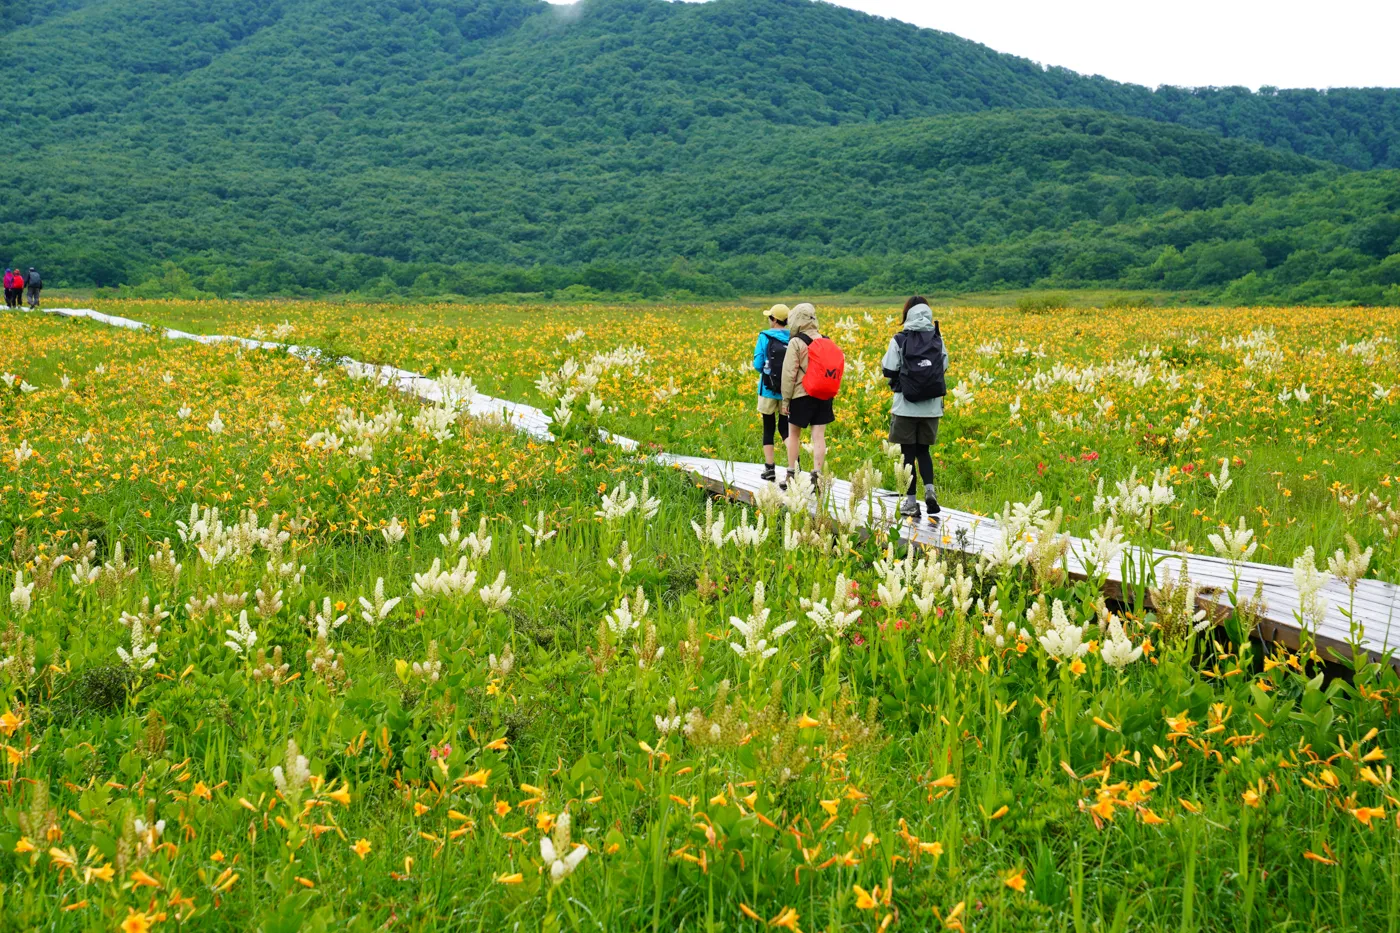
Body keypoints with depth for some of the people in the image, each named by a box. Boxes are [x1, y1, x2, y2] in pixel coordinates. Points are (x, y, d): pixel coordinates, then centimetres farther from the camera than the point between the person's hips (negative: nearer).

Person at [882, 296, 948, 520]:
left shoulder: (899, 340, -9)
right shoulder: (938, 340, 0)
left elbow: (889, 371, -9)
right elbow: (944, 368, 5)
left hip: (906, 406, -3)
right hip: (931, 407, 3)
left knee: (908, 452, 6)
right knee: (923, 449, 17)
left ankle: (911, 502, 8)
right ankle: (929, 490, -4)